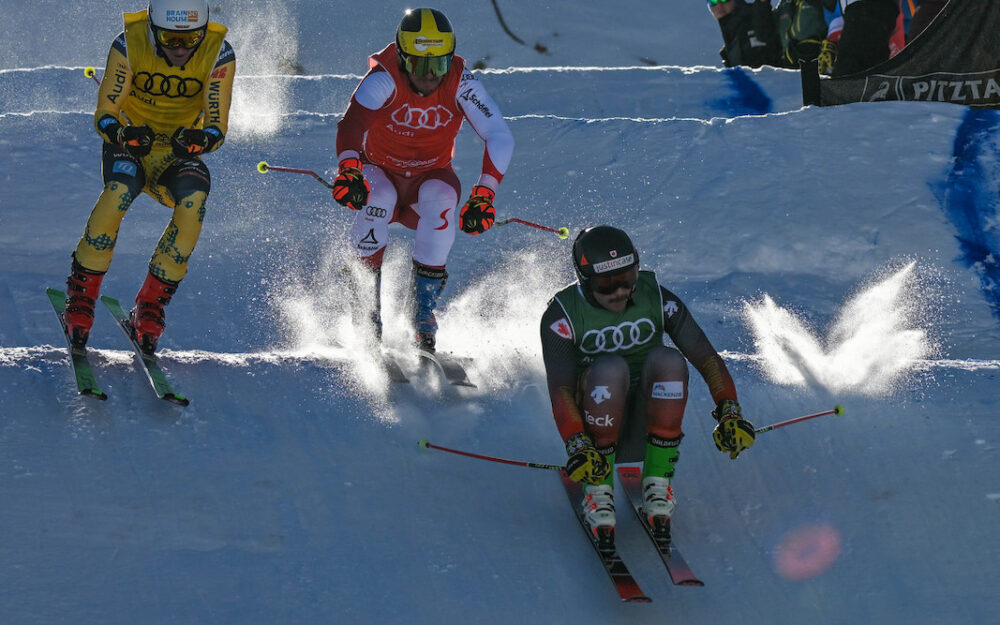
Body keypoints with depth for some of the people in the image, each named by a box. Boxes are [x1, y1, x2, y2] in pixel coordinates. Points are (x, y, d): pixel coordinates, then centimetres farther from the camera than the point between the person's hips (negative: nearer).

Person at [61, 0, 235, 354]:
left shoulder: (218, 53, -16)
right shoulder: (130, 44, -18)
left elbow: (217, 127, -15)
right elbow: (104, 113, -15)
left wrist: (200, 139, -40)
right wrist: (121, 132, -38)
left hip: (178, 152, 1)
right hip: (128, 144, -1)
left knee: (194, 198, -32)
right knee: (120, 191, -35)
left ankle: (150, 305, -17)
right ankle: (80, 295, -16)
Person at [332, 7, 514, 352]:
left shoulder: (460, 83, -19)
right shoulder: (384, 79, -25)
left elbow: (500, 137, -23)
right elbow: (351, 123, -40)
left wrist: (483, 196, -35)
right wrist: (349, 171, -61)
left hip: (430, 178, 1)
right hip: (380, 172, -1)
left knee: (442, 197, -31)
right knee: (377, 196, -34)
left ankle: (423, 312, -23)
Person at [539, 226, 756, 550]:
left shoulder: (655, 298, -6)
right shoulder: (562, 315, -13)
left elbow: (706, 357, -8)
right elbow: (560, 390, -22)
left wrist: (729, 413, -23)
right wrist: (577, 446, -38)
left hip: (648, 414, 2)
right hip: (595, 420, -2)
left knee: (667, 359, -28)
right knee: (610, 367, -33)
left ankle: (657, 484, -22)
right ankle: (599, 489, -24)